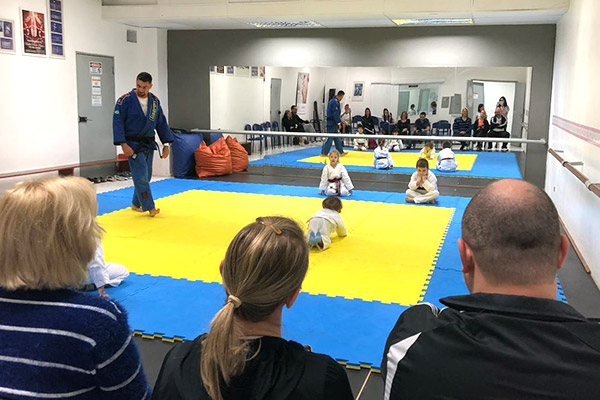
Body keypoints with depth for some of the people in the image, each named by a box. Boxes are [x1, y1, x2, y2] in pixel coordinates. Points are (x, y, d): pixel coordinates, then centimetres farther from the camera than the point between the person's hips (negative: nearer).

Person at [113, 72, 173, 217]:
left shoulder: (154, 101, 6)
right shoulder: (125, 100, -11)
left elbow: (161, 123, 10)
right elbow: (117, 122, -13)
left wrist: (166, 144, 5)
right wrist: (123, 144, -21)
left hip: (148, 144, 6)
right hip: (133, 145, -6)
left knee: (146, 176, 12)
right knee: (141, 176, -10)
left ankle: (136, 204, 28)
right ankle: (150, 207, -5)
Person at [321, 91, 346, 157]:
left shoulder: (332, 101, 16)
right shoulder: (335, 102, -17)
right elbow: (335, 114, -21)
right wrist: (339, 123, -19)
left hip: (330, 122, 11)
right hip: (332, 123, -11)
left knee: (337, 138, 14)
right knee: (329, 138, -6)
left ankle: (341, 152, 19)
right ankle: (324, 153, -1)